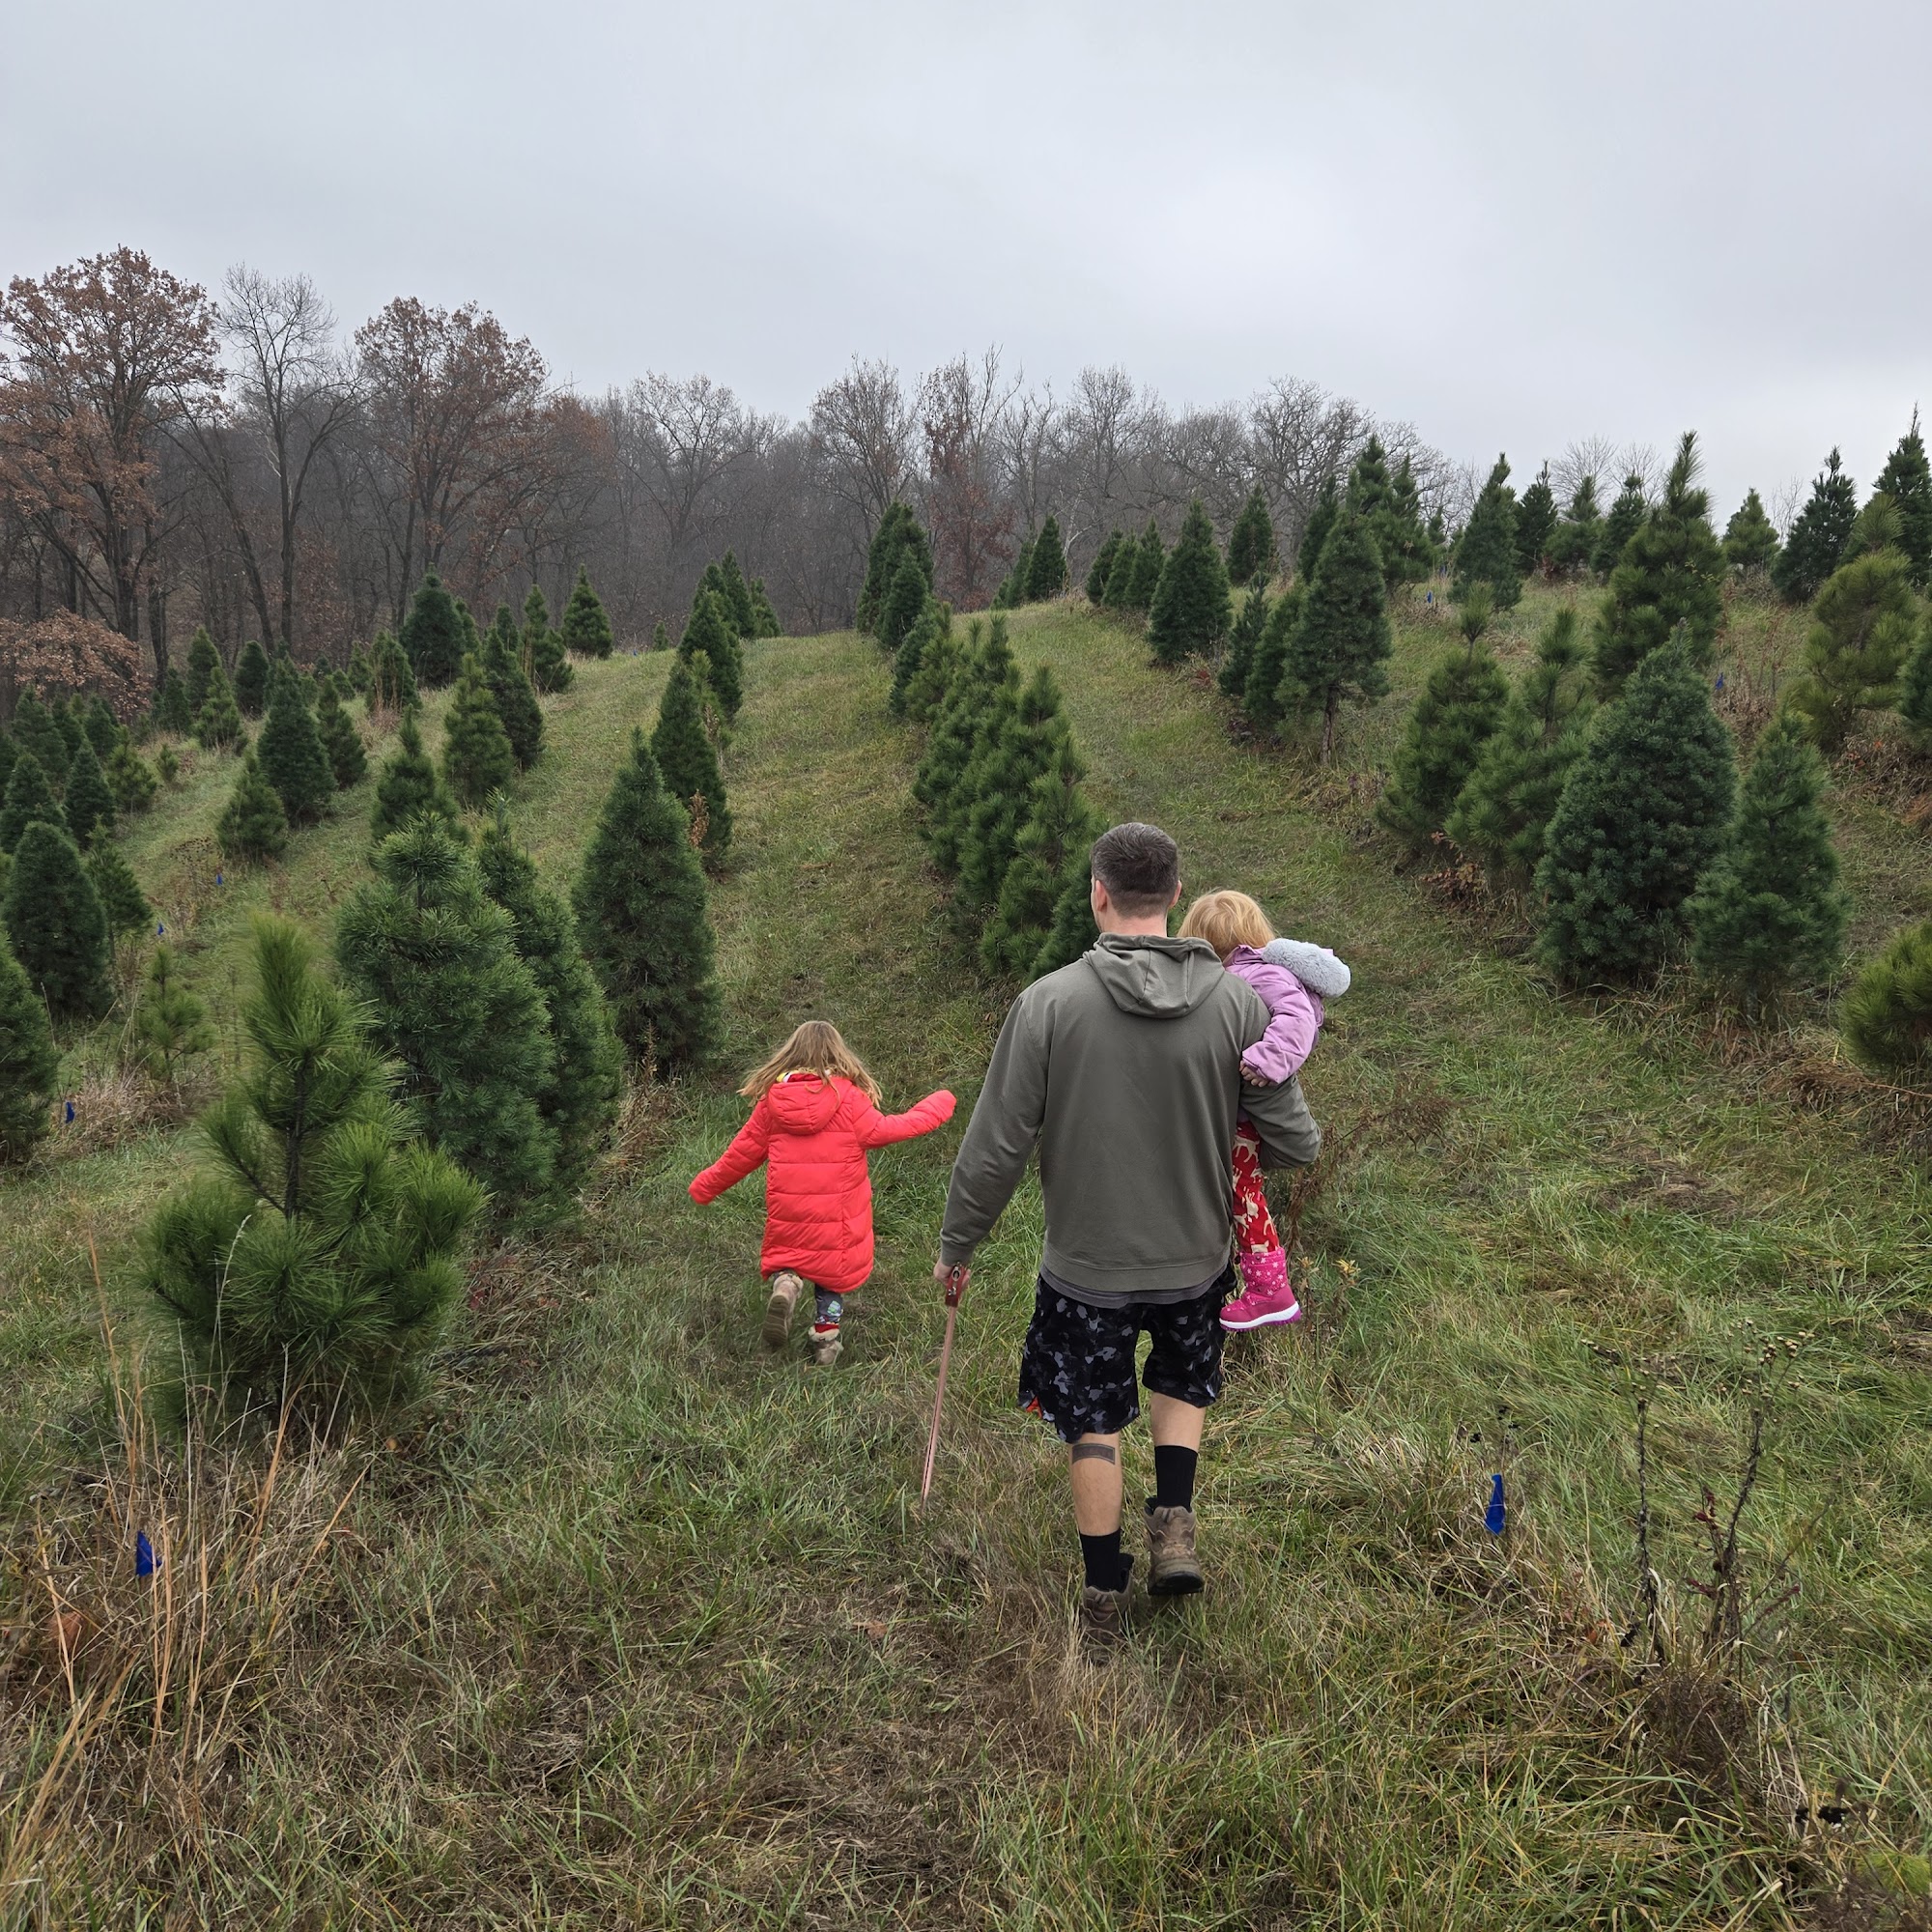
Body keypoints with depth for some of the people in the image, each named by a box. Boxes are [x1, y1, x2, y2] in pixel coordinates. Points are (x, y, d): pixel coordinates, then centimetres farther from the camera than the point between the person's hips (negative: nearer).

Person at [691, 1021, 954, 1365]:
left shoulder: (772, 1097, 0)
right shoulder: (847, 1095, -11)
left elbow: (744, 1151, 6)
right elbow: (882, 1131, -13)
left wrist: (705, 1186, 20)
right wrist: (937, 1107, -1)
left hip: (787, 1207, 2)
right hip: (837, 1211, -2)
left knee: (787, 1255, 20)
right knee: (833, 1271, 18)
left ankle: (784, 1282, -12)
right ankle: (825, 1339, 20)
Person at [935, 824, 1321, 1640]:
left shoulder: (1049, 1003, -20)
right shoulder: (1238, 1001, -14)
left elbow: (995, 1148, -15)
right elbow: (1295, 1145, -9)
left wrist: (956, 1245, 0)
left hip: (1086, 1265, -2)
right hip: (1195, 1257, 2)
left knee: (1092, 1425, 18)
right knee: (1181, 1385, 31)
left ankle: (1104, 1592, 30)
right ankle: (1173, 1523, 18)